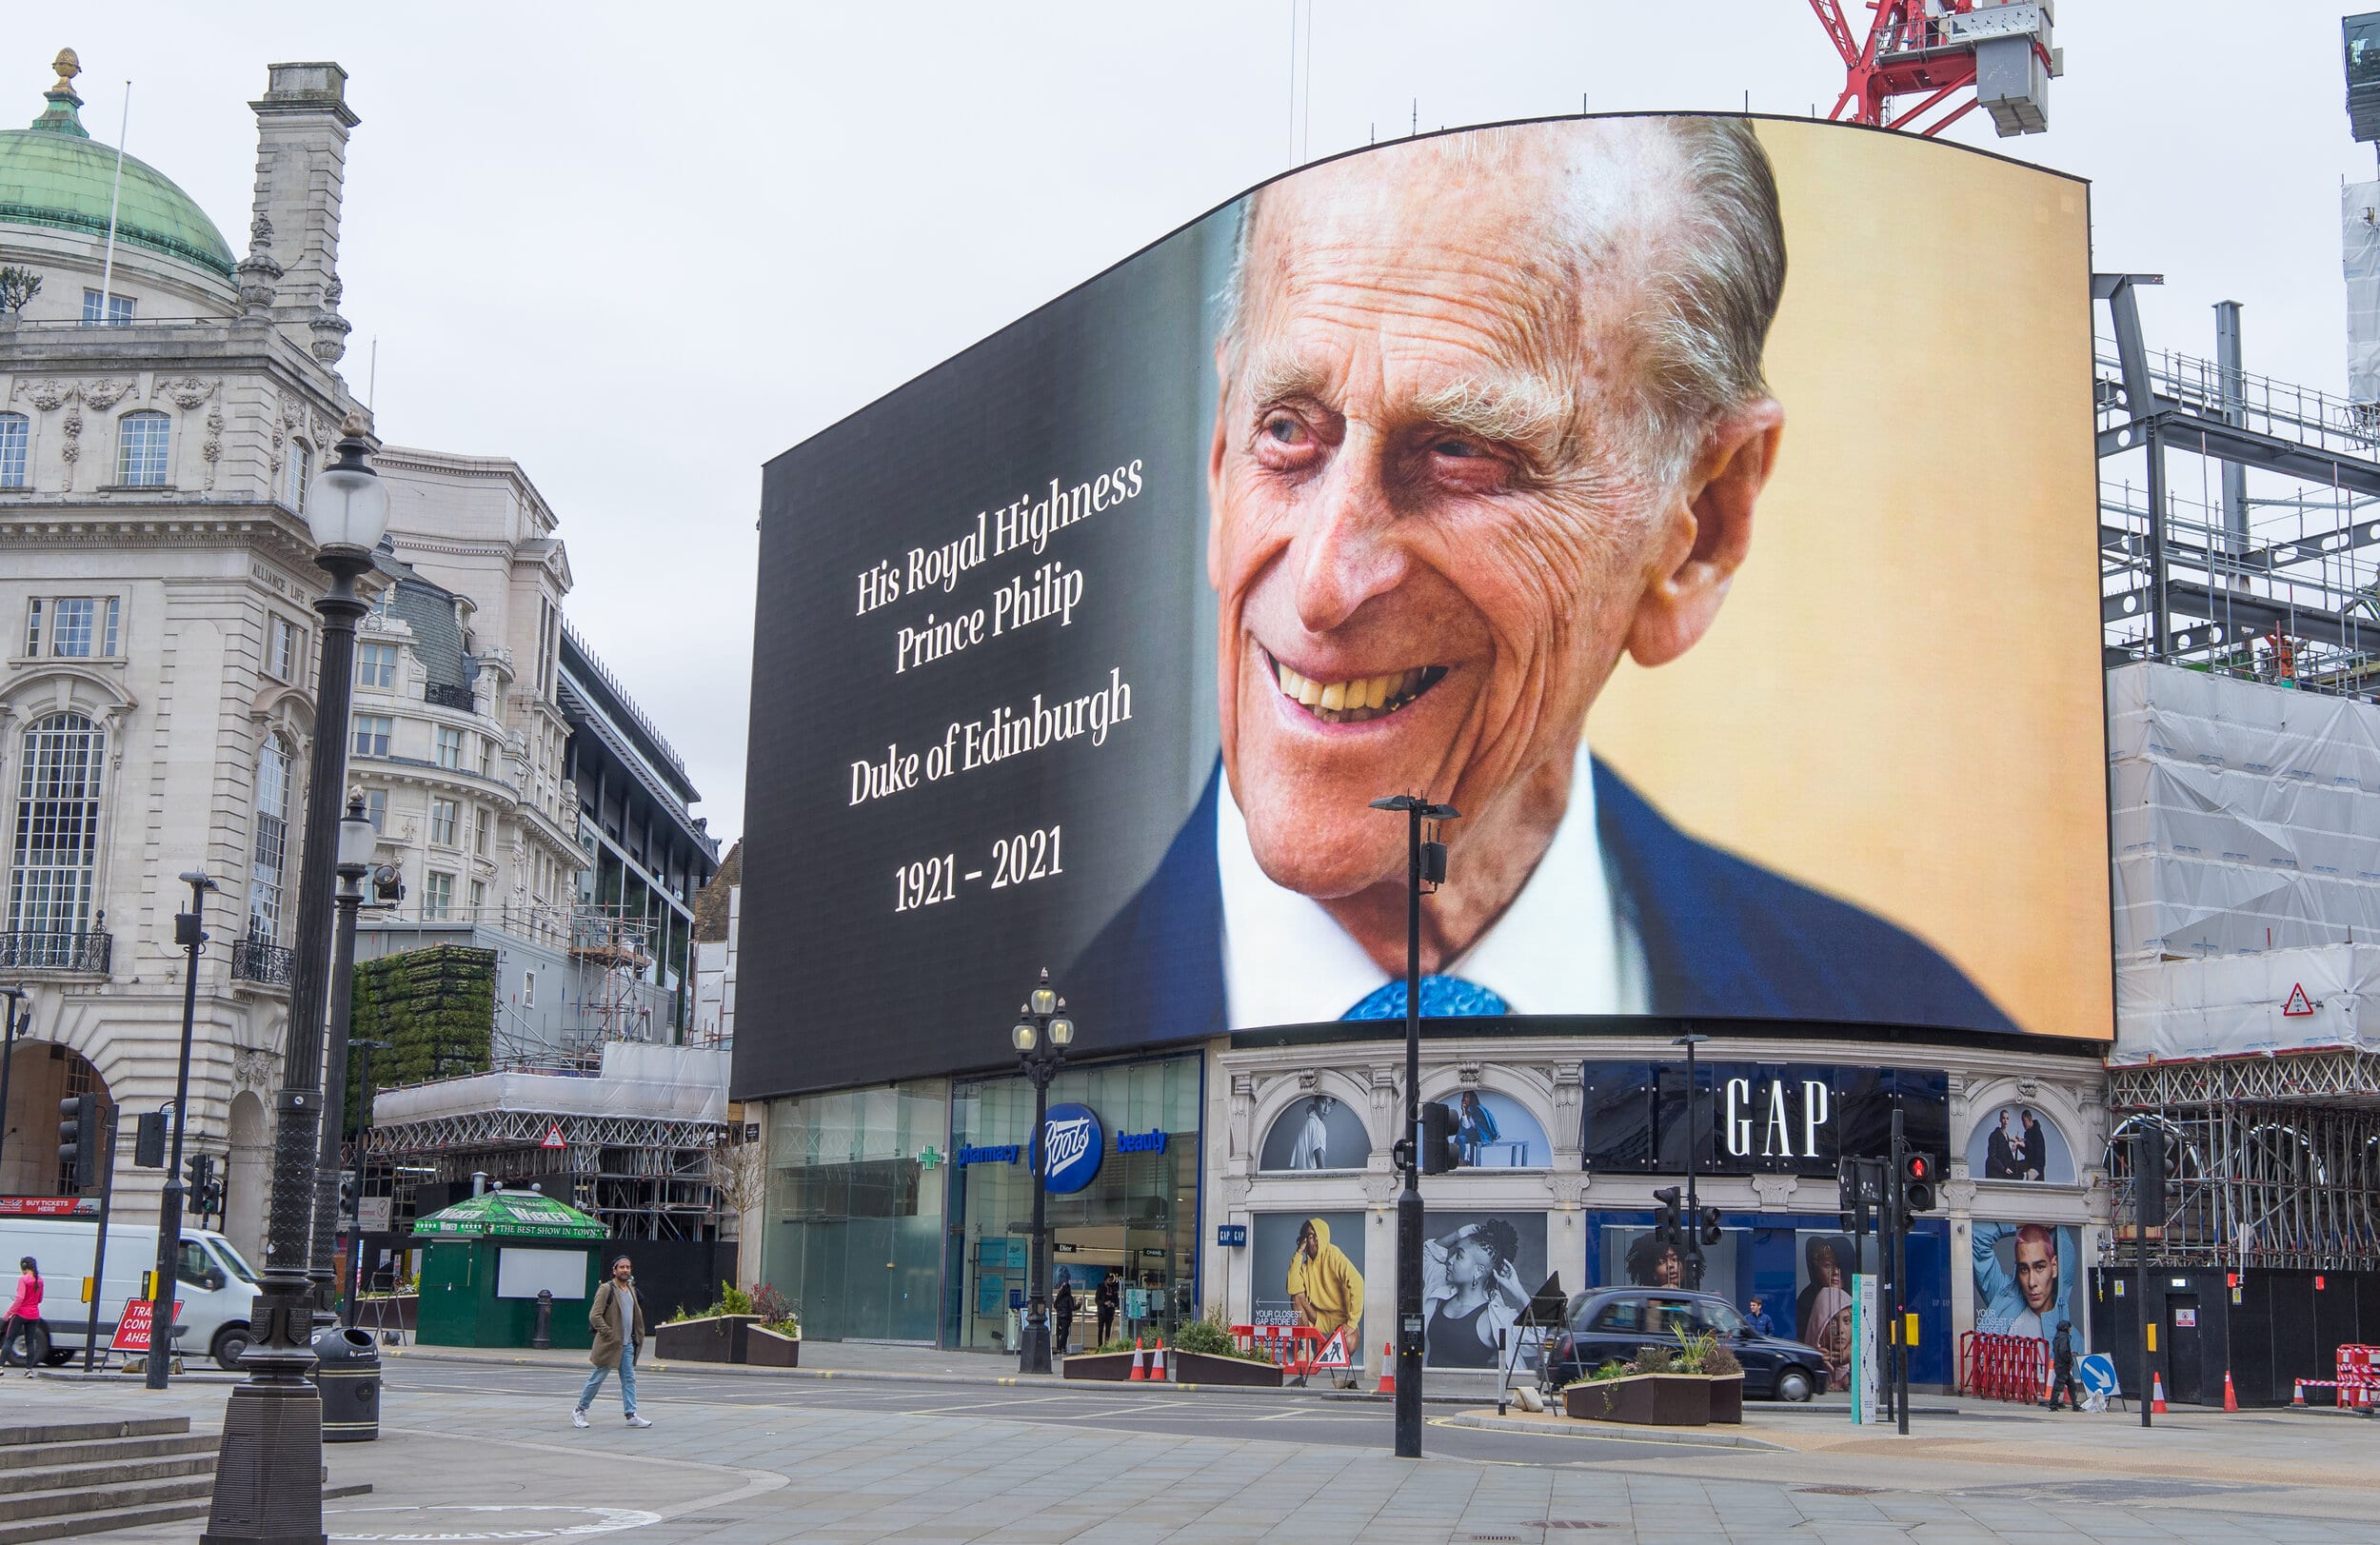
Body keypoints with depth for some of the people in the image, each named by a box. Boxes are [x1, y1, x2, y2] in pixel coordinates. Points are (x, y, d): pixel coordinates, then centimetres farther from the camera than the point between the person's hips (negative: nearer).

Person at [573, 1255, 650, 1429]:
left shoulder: (631, 1289, 13)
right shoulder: (606, 1289, -10)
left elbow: (637, 1314, 23)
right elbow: (594, 1316, -16)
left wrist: (638, 1336, 14)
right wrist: (609, 1334, -19)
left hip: (627, 1344, 7)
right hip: (610, 1343, -7)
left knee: (629, 1379, 2)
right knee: (597, 1379, 2)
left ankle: (631, 1415, 2)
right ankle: (579, 1410, 15)